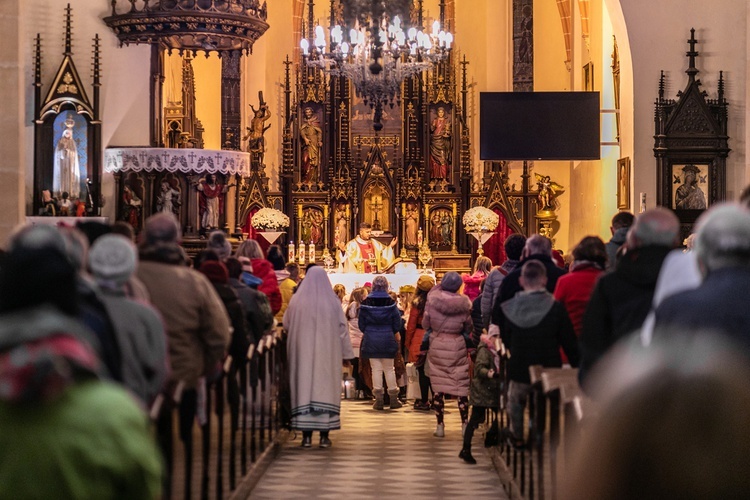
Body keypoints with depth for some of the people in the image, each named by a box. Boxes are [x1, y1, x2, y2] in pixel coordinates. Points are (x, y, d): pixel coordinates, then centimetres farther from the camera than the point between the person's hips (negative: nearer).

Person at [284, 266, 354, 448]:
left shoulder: (296, 301, -2)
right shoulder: (332, 302, -2)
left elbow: (286, 324, 9)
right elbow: (343, 328, 1)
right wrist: (346, 354, 8)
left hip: (302, 352, 0)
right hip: (328, 353, 0)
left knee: (304, 386, 4)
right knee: (326, 388, 4)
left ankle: (306, 436, 1)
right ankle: (324, 436, 2)